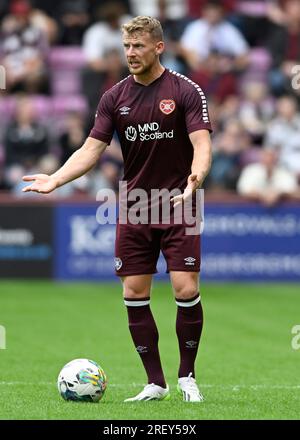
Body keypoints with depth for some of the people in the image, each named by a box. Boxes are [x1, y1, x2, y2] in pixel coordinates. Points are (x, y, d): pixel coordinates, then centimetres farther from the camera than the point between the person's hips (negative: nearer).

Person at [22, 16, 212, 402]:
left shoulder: (185, 91, -6)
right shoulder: (115, 97, 5)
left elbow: (202, 143, -15)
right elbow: (91, 149, 2)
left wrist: (196, 177, -37)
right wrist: (54, 180, -14)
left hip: (177, 207, -4)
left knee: (186, 290, -11)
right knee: (134, 295, -1)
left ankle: (187, 377, 8)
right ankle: (155, 384, 9)